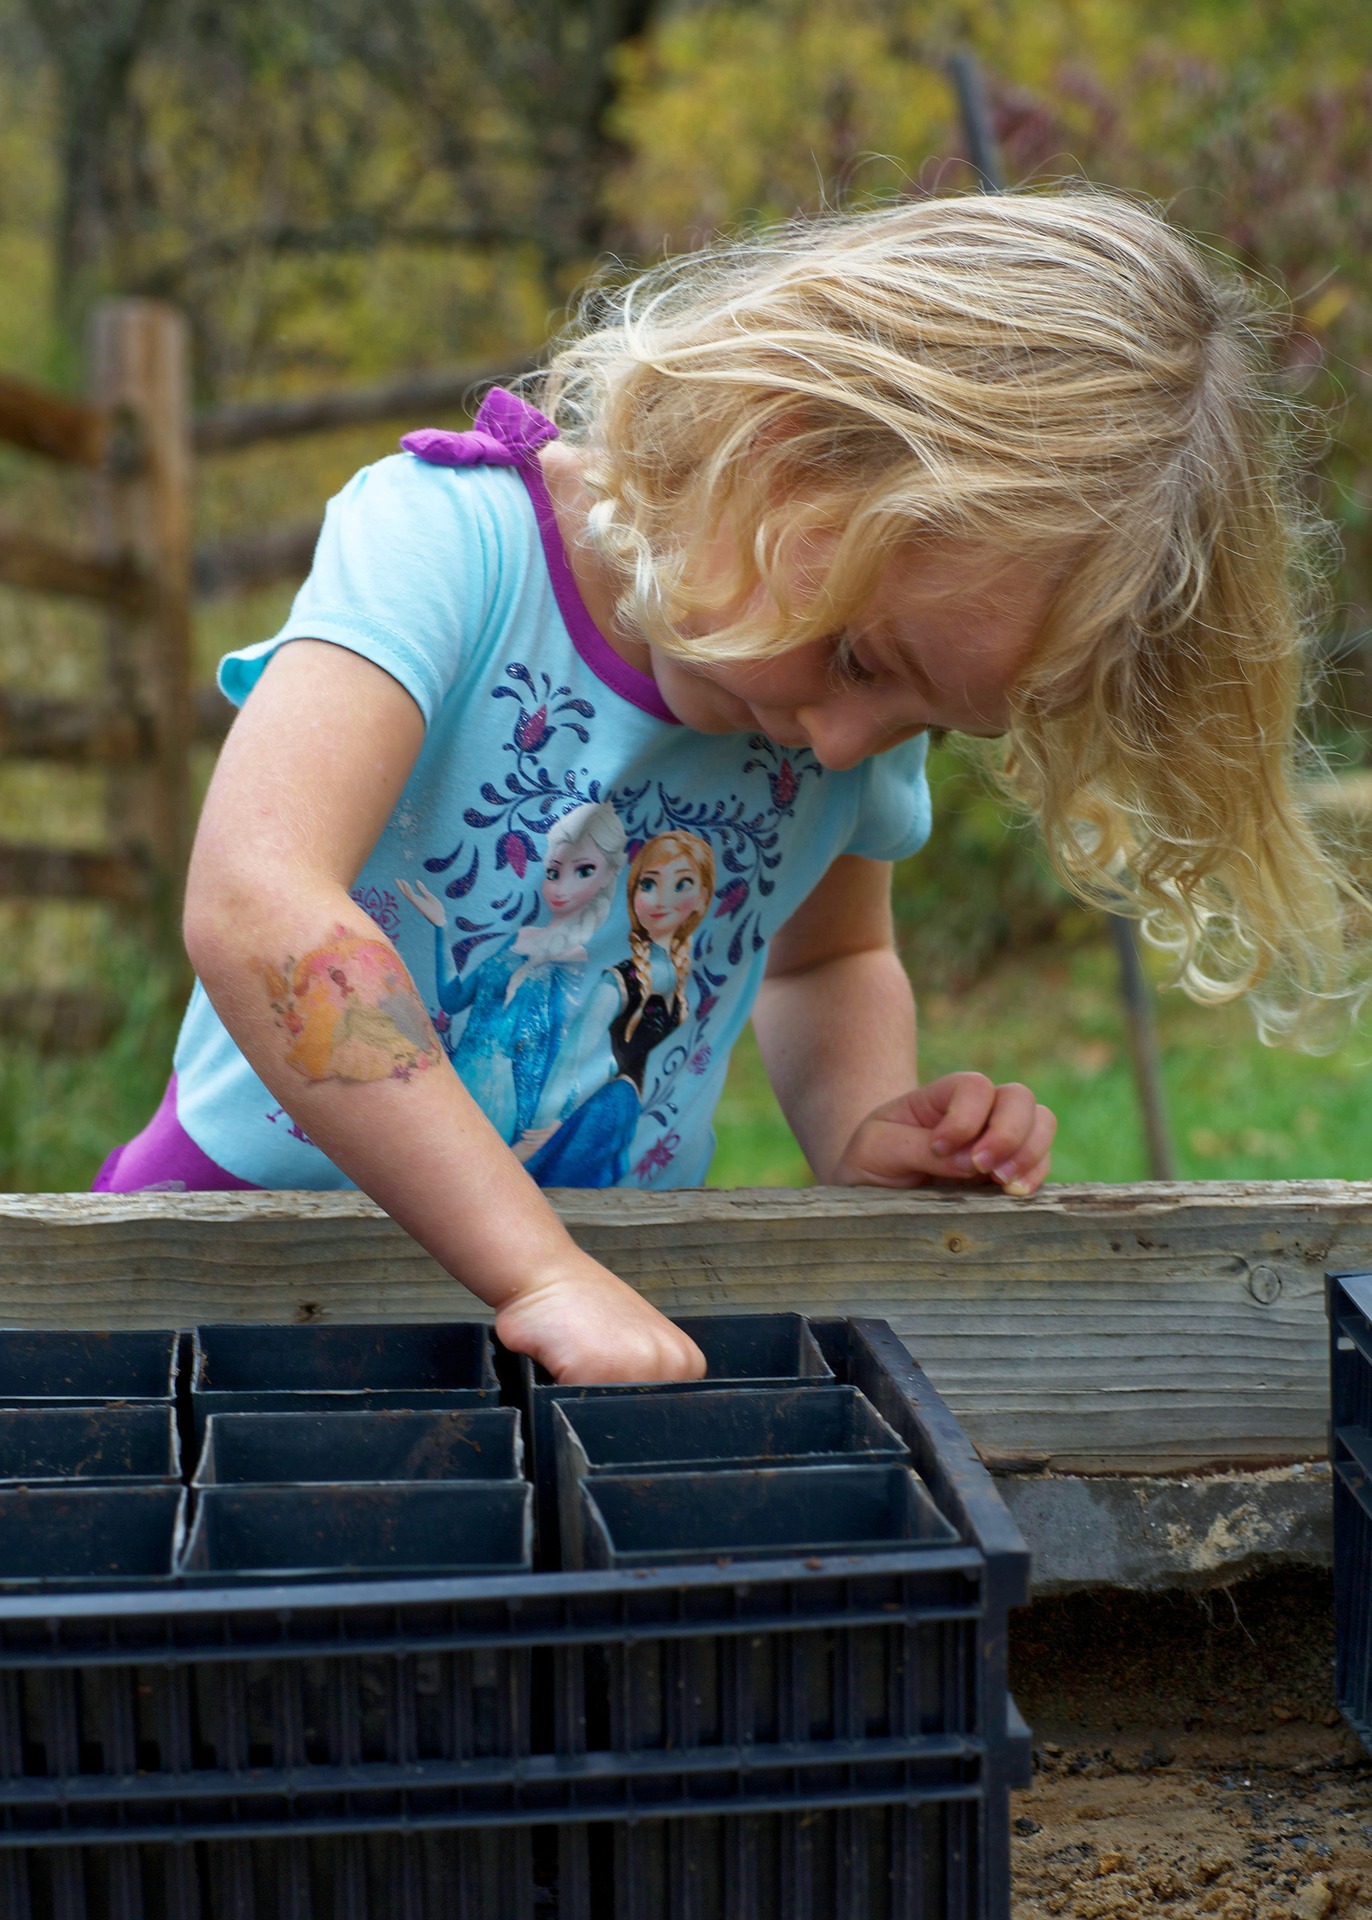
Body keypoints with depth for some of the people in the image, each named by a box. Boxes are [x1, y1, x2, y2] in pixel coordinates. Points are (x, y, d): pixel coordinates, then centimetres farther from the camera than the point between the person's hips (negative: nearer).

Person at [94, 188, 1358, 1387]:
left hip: (607, 1278, 3)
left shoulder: (866, 702, -3)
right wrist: (543, 1271, -37)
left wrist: (862, 1134, -5)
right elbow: (258, 909, -35)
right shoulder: (448, 539, -21)